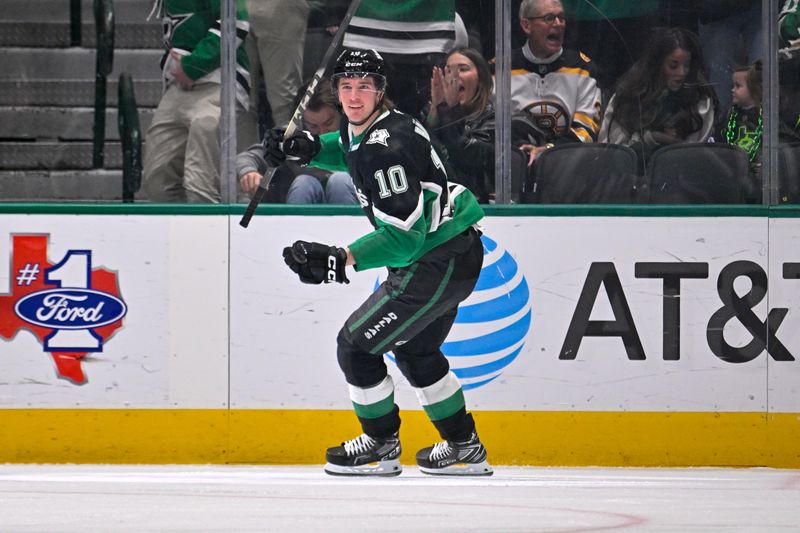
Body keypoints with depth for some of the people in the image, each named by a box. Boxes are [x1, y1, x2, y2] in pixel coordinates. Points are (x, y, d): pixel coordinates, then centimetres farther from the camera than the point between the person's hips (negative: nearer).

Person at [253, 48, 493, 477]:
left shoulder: (384, 148, -26)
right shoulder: (363, 127, 5)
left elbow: (404, 235, -29)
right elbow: (355, 149, 32)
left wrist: (341, 260, -34)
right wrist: (310, 147, 12)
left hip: (439, 264, -11)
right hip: (457, 253, 11)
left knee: (356, 344, -4)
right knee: (413, 349, 27)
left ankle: (382, 444, 12)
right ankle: (464, 447, 35)